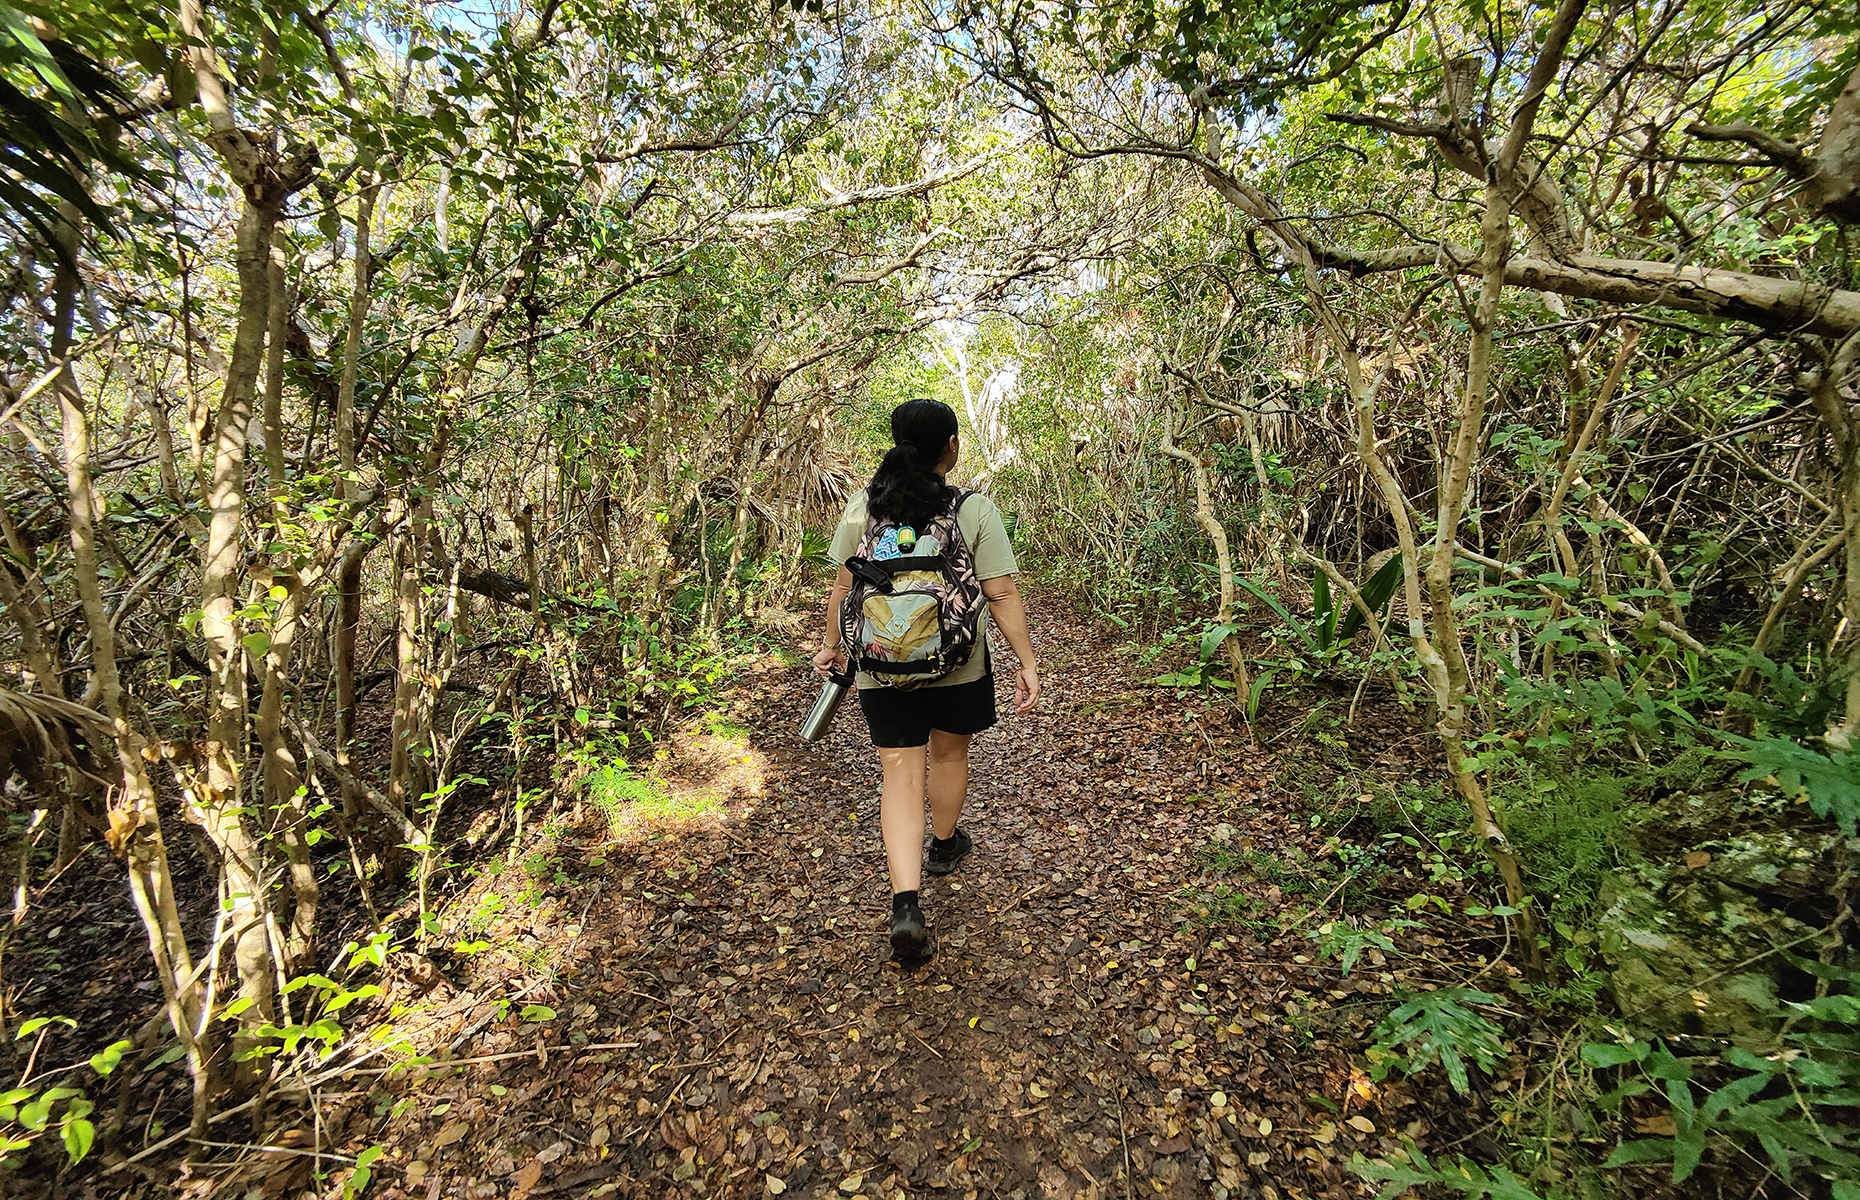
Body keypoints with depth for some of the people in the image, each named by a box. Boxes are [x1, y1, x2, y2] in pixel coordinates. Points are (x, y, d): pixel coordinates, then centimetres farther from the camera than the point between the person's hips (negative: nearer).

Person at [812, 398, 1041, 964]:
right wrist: (1027, 663, -5)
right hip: (957, 665, -1)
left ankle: (906, 904, -4)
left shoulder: (862, 506, -2)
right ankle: (944, 847, 46)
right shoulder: (975, 509, -9)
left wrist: (832, 645, 16)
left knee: (901, 772, 6)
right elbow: (1001, 594, -11)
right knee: (948, 754, 22)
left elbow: (843, 587, 2)